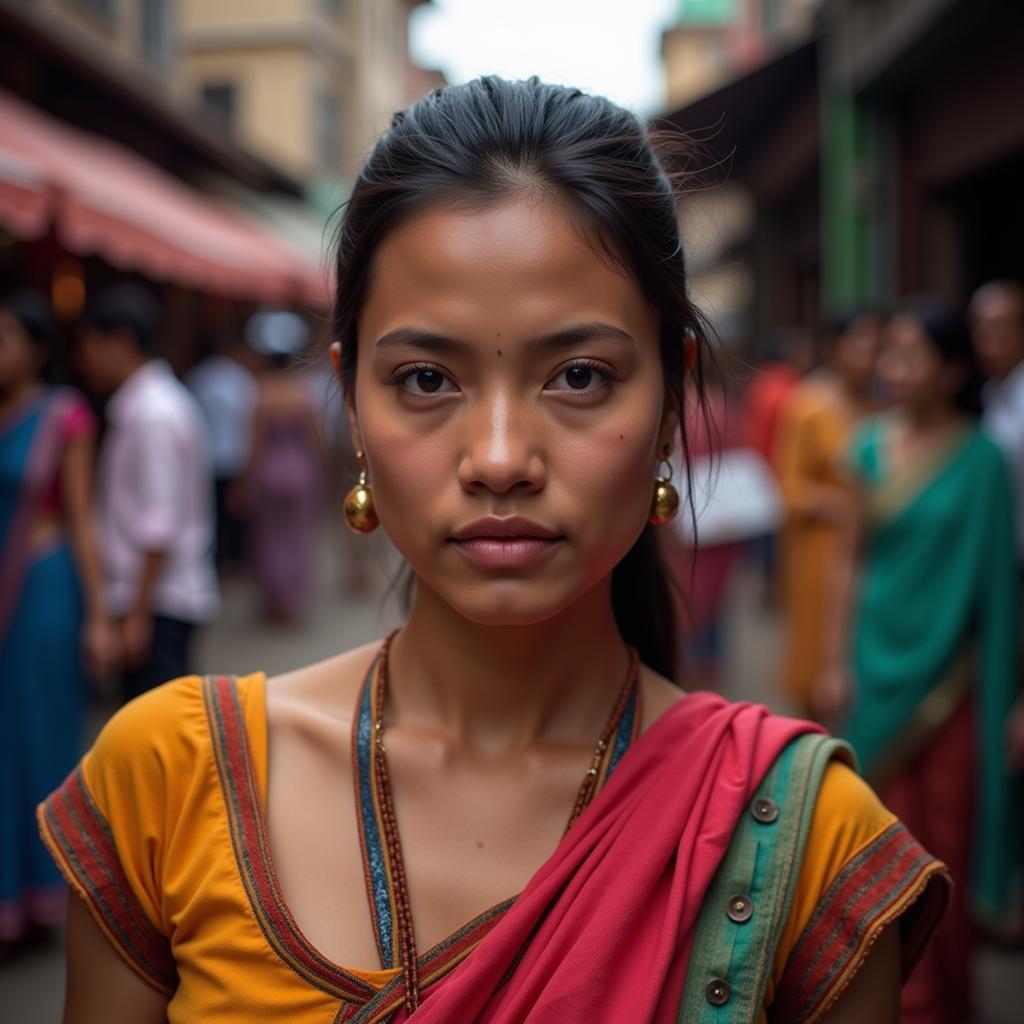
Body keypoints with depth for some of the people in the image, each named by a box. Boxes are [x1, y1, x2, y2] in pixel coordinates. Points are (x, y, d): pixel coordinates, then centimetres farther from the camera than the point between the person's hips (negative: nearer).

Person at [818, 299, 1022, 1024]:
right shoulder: (872, 446, 2)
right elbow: (853, 560, 6)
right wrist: (839, 661, 4)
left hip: (950, 671, -3)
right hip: (882, 662, 3)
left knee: (949, 834, 7)